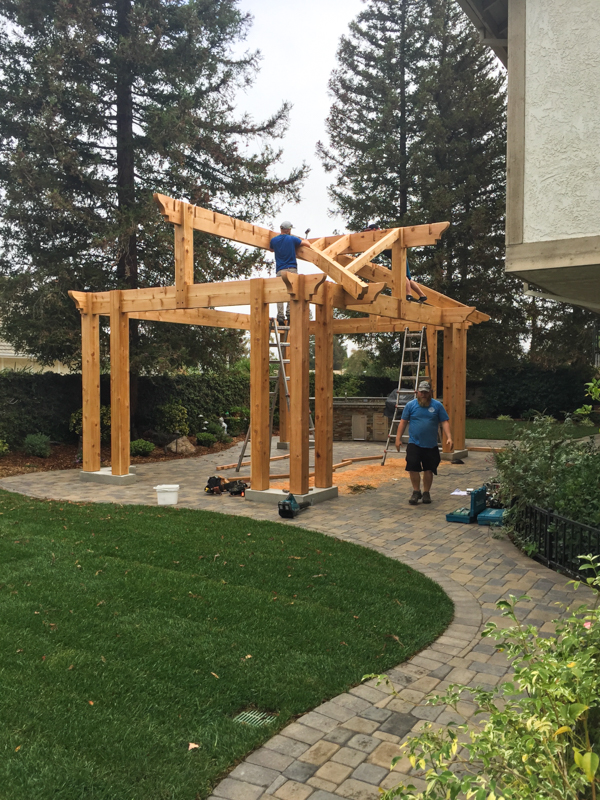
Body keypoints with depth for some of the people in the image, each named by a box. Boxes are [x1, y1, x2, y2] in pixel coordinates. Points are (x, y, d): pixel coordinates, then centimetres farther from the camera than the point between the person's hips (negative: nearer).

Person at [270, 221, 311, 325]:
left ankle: (280, 317, -11)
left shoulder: (274, 240, 9)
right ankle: (289, 314, -10)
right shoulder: (292, 239, 4)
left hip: (280, 270, 1)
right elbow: (308, 244, 10)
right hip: (292, 269, -1)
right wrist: (305, 240, 33)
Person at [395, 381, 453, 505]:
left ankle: (426, 493, 21)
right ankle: (416, 491, 8)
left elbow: (445, 422, 0)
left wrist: (449, 437, -11)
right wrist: (398, 438, 0)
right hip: (414, 444, -1)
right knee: (413, 468, -8)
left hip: (431, 445, 1)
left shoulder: (437, 405, 2)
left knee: (429, 469, 7)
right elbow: (403, 422, 5)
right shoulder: (410, 405, 2)